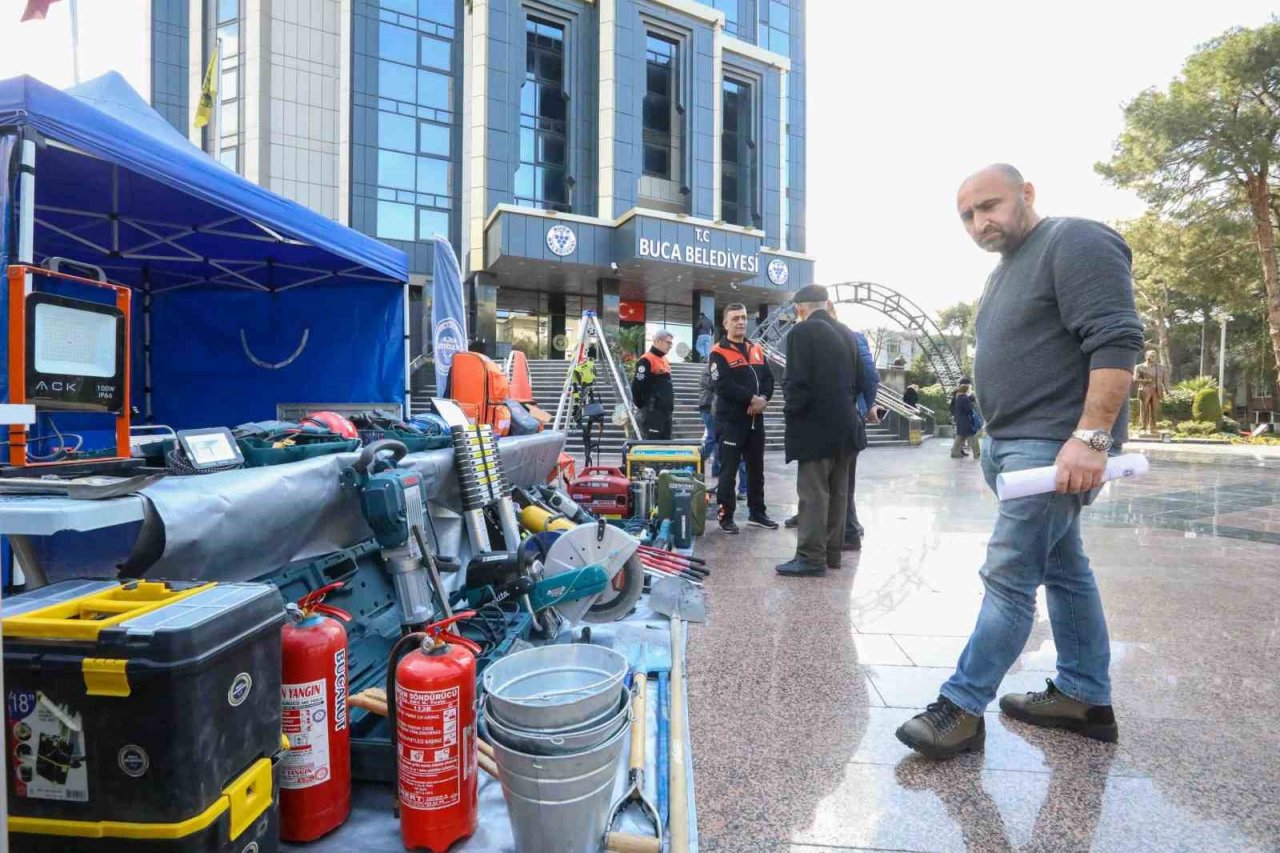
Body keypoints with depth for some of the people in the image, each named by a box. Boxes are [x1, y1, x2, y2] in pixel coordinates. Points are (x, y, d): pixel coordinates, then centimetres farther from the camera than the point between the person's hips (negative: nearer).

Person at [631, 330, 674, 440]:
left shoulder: (665, 360, 17)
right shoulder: (646, 361, -12)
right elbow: (637, 386, -16)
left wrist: (670, 404, 17)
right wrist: (643, 406, -9)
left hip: (666, 410, 9)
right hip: (652, 411, -9)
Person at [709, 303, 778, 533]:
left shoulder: (756, 350, 14)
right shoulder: (719, 353, -7)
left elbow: (769, 379, 9)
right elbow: (724, 385, -19)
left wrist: (763, 399, -11)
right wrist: (752, 398, -20)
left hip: (755, 419, 7)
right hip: (730, 421, -7)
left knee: (756, 468, 14)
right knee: (728, 470, -1)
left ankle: (757, 513, 26)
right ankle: (726, 516, 8)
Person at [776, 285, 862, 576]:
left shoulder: (802, 332, -10)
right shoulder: (845, 334, 13)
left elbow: (798, 381, -17)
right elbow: (855, 380, 17)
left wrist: (791, 412, -3)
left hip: (816, 426, -8)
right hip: (843, 424, 8)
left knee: (813, 492, -5)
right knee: (837, 492, 12)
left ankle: (812, 557, -1)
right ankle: (831, 552, 20)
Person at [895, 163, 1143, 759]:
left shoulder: (1077, 243, -9)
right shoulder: (1007, 268, 20)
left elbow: (1116, 341, -19)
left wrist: (1090, 437, -26)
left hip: (1056, 445, -10)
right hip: (1012, 443, 10)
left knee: (1009, 576, -8)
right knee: (1063, 570, 15)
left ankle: (963, 707, 0)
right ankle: (1085, 698, 27)